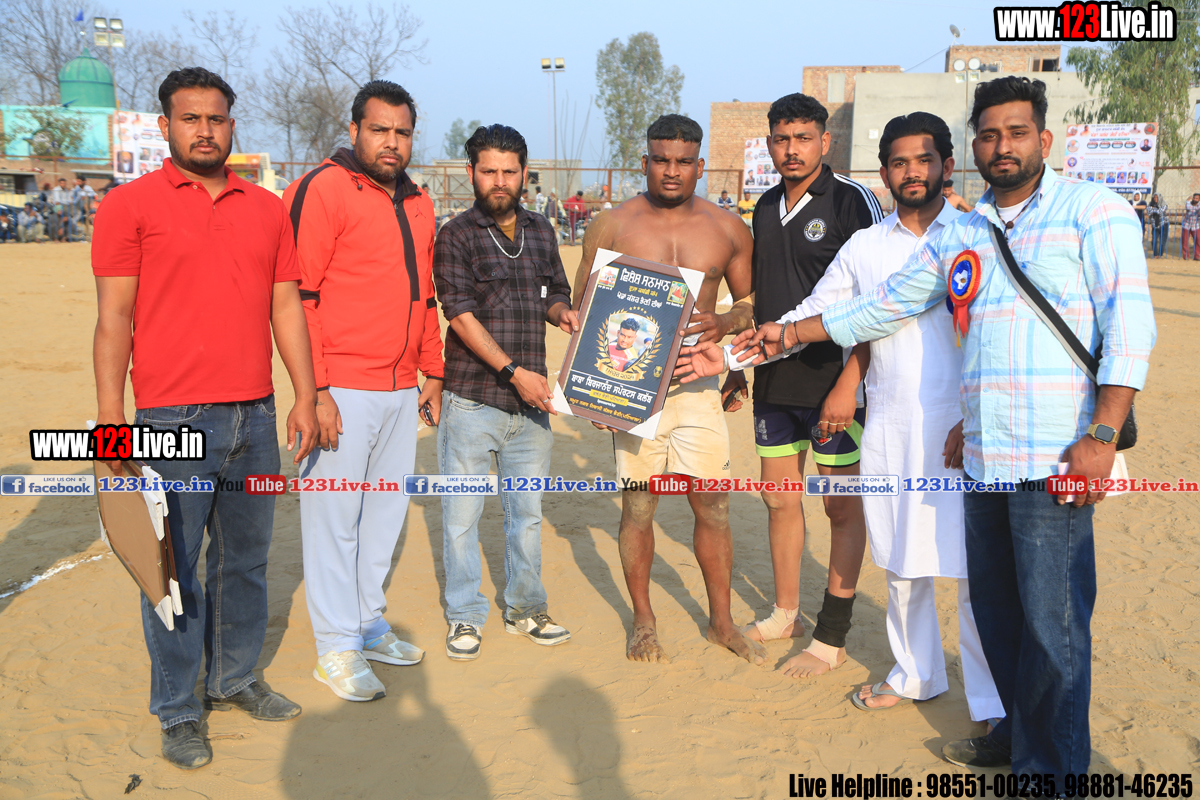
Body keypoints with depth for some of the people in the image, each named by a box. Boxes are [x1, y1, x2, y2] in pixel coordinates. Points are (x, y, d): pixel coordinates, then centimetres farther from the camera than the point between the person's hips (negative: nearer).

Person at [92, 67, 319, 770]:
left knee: (247, 558, 14)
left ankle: (236, 679, 30)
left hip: (255, 417, 4)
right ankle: (177, 712, 17)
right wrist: (112, 417, -9)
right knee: (174, 567, 3)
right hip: (173, 419, -4)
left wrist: (306, 396, 7)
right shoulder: (131, 205, 0)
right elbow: (114, 317, -3)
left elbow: (286, 305, 13)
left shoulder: (268, 208, 12)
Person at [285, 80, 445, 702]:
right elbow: (298, 296, -13)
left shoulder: (417, 204, 16)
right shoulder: (321, 190, -8)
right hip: (343, 390, -8)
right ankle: (337, 648, 11)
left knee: (386, 510, 15)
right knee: (334, 516, 0)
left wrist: (431, 373, 19)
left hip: (402, 390, 8)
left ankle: (368, 624, 29)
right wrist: (314, 389, -18)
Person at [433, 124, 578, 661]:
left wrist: (562, 312, -1)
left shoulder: (541, 232, 12)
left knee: (528, 511, 13)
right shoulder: (456, 236, -4)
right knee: (462, 513, 2)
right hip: (472, 400, -4)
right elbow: (461, 314, -12)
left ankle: (525, 608, 28)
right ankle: (464, 616, 17)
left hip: (531, 401, 5)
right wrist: (514, 370, -19)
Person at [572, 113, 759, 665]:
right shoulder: (611, 227, 2)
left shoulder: (728, 230, 7)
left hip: (698, 385, 2)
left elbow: (752, 302, 14)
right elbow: (582, 308, 5)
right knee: (638, 505, 5)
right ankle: (643, 621, 22)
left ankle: (721, 620, 20)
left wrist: (725, 323, -8)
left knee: (713, 505, 3)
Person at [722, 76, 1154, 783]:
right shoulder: (961, 234, 17)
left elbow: (1130, 325, -8)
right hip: (982, 458, 6)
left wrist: (1102, 436, -17)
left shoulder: (1093, 211, 0)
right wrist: (790, 333, 24)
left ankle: (1051, 770, 13)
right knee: (996, 609, 14)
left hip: (1056, 459, -6)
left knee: (1053, 624, -3)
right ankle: (1017, 733, 32)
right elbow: (887, 306, 25)